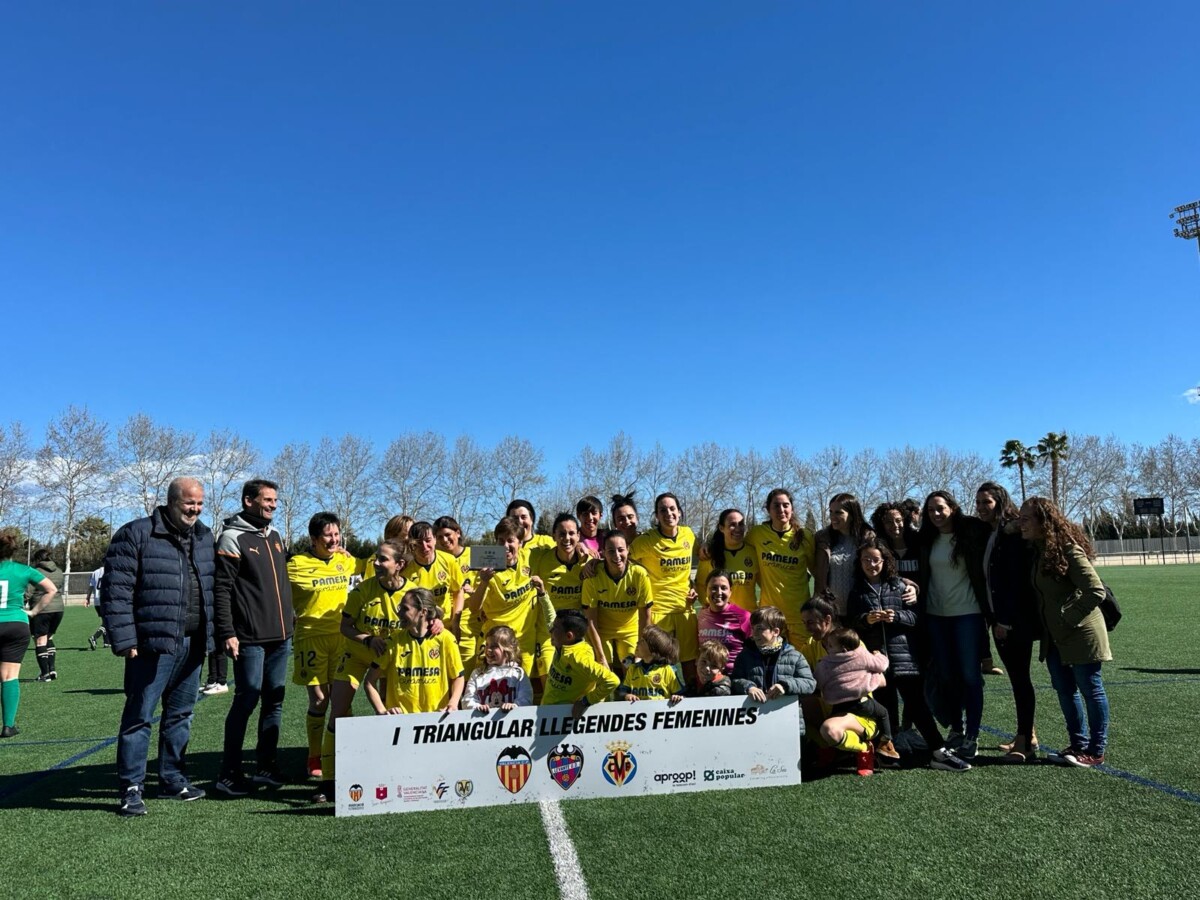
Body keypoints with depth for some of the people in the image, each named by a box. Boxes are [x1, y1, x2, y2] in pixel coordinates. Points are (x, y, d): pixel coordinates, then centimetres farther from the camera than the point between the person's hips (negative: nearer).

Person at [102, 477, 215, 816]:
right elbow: (116, 590, -10)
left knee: (181, 714, 14)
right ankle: (132, 787, 12)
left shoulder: (204, 538, 12)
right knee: (139, 716, 0)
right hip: (152, 644, -6)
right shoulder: (137, 534, -7)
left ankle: (172, 779, 27)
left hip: (192, 644, 6)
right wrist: (124, 640, -14)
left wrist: (209, 636, 13)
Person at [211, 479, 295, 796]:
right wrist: (227, 633, -17)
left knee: (274, 701, 10)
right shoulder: (232, 538, -7)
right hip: (251, 639, -7)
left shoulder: (275, 536, 16)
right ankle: (229, 772, 9)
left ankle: (266, 766, 20)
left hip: (281, 637, 7)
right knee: (246, 701, -3)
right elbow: (221, 590, -13)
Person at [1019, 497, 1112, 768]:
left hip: (1080, 633, -8)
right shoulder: (1037, 551, 6)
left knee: (1090, 689, 4)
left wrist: (1068, 618, -19)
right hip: (1054, 637, 8)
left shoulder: (1068, 549, -19)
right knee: (1064, 689, 14)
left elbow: (1096, 591, -23)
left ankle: (1096, 751, 14)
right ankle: (1079, 744, 27)